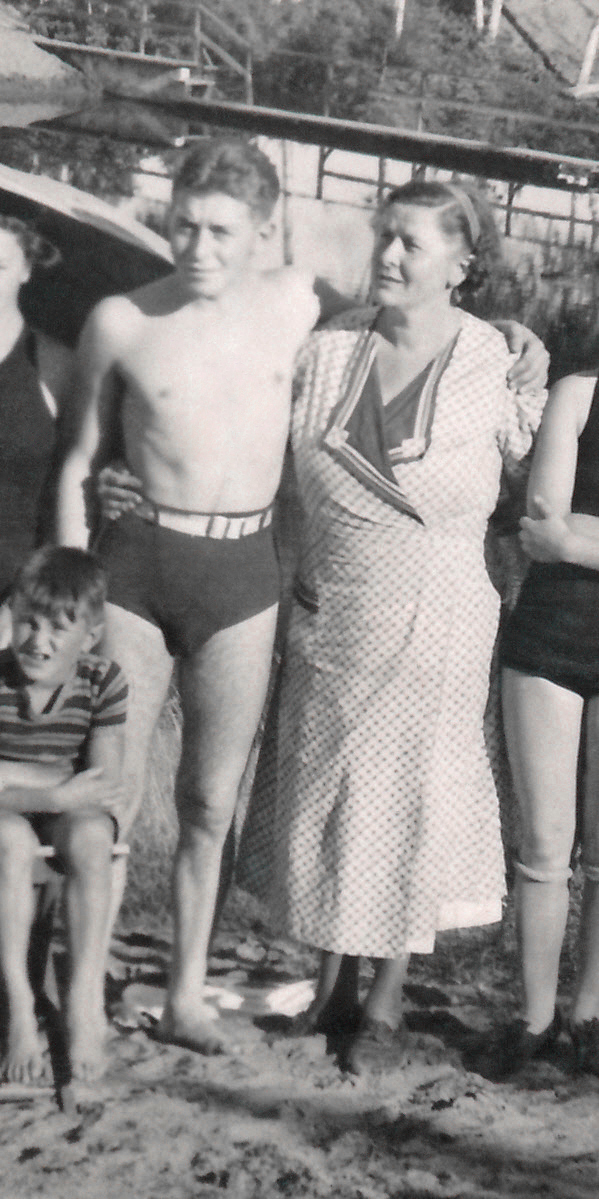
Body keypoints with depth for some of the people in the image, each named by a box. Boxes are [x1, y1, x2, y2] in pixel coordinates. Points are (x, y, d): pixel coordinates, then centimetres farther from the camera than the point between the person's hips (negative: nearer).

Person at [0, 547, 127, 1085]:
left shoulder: (104, 682, -9)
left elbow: (104, 787, -13)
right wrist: (56, 792, -28)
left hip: (69, 813, 1)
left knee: (91, 838, -32)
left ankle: (86, 1001, -26)